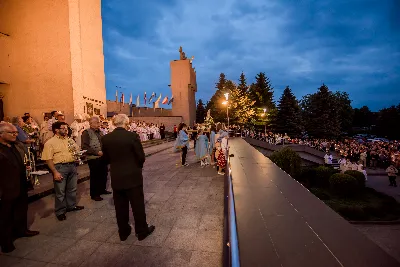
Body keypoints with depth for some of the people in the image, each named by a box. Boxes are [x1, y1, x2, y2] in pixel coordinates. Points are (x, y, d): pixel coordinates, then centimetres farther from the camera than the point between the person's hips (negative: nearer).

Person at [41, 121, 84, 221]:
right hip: (60, 167, -5)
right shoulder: (50, 143, -7)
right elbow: (48, 159, -11)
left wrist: (77, 155, -1)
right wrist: (55, 172, -15)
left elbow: (77, 150, 22)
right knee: (60, 191, 6)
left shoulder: (70, 140, 10)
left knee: (72, 188, 17)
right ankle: (60, 211, 23)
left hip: (72, 166, 5)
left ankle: (72, 206, 35)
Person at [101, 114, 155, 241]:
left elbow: (107, 158, 6)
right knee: (137, 204, 11)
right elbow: (141, 157, -12)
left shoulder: (106, 138, -3)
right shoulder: (132, 136, -16)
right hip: (133, 176, -4)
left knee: (120, 206, 17)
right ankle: (142, 231, 26)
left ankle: (123, 232, 32)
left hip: (116, 178, 4)